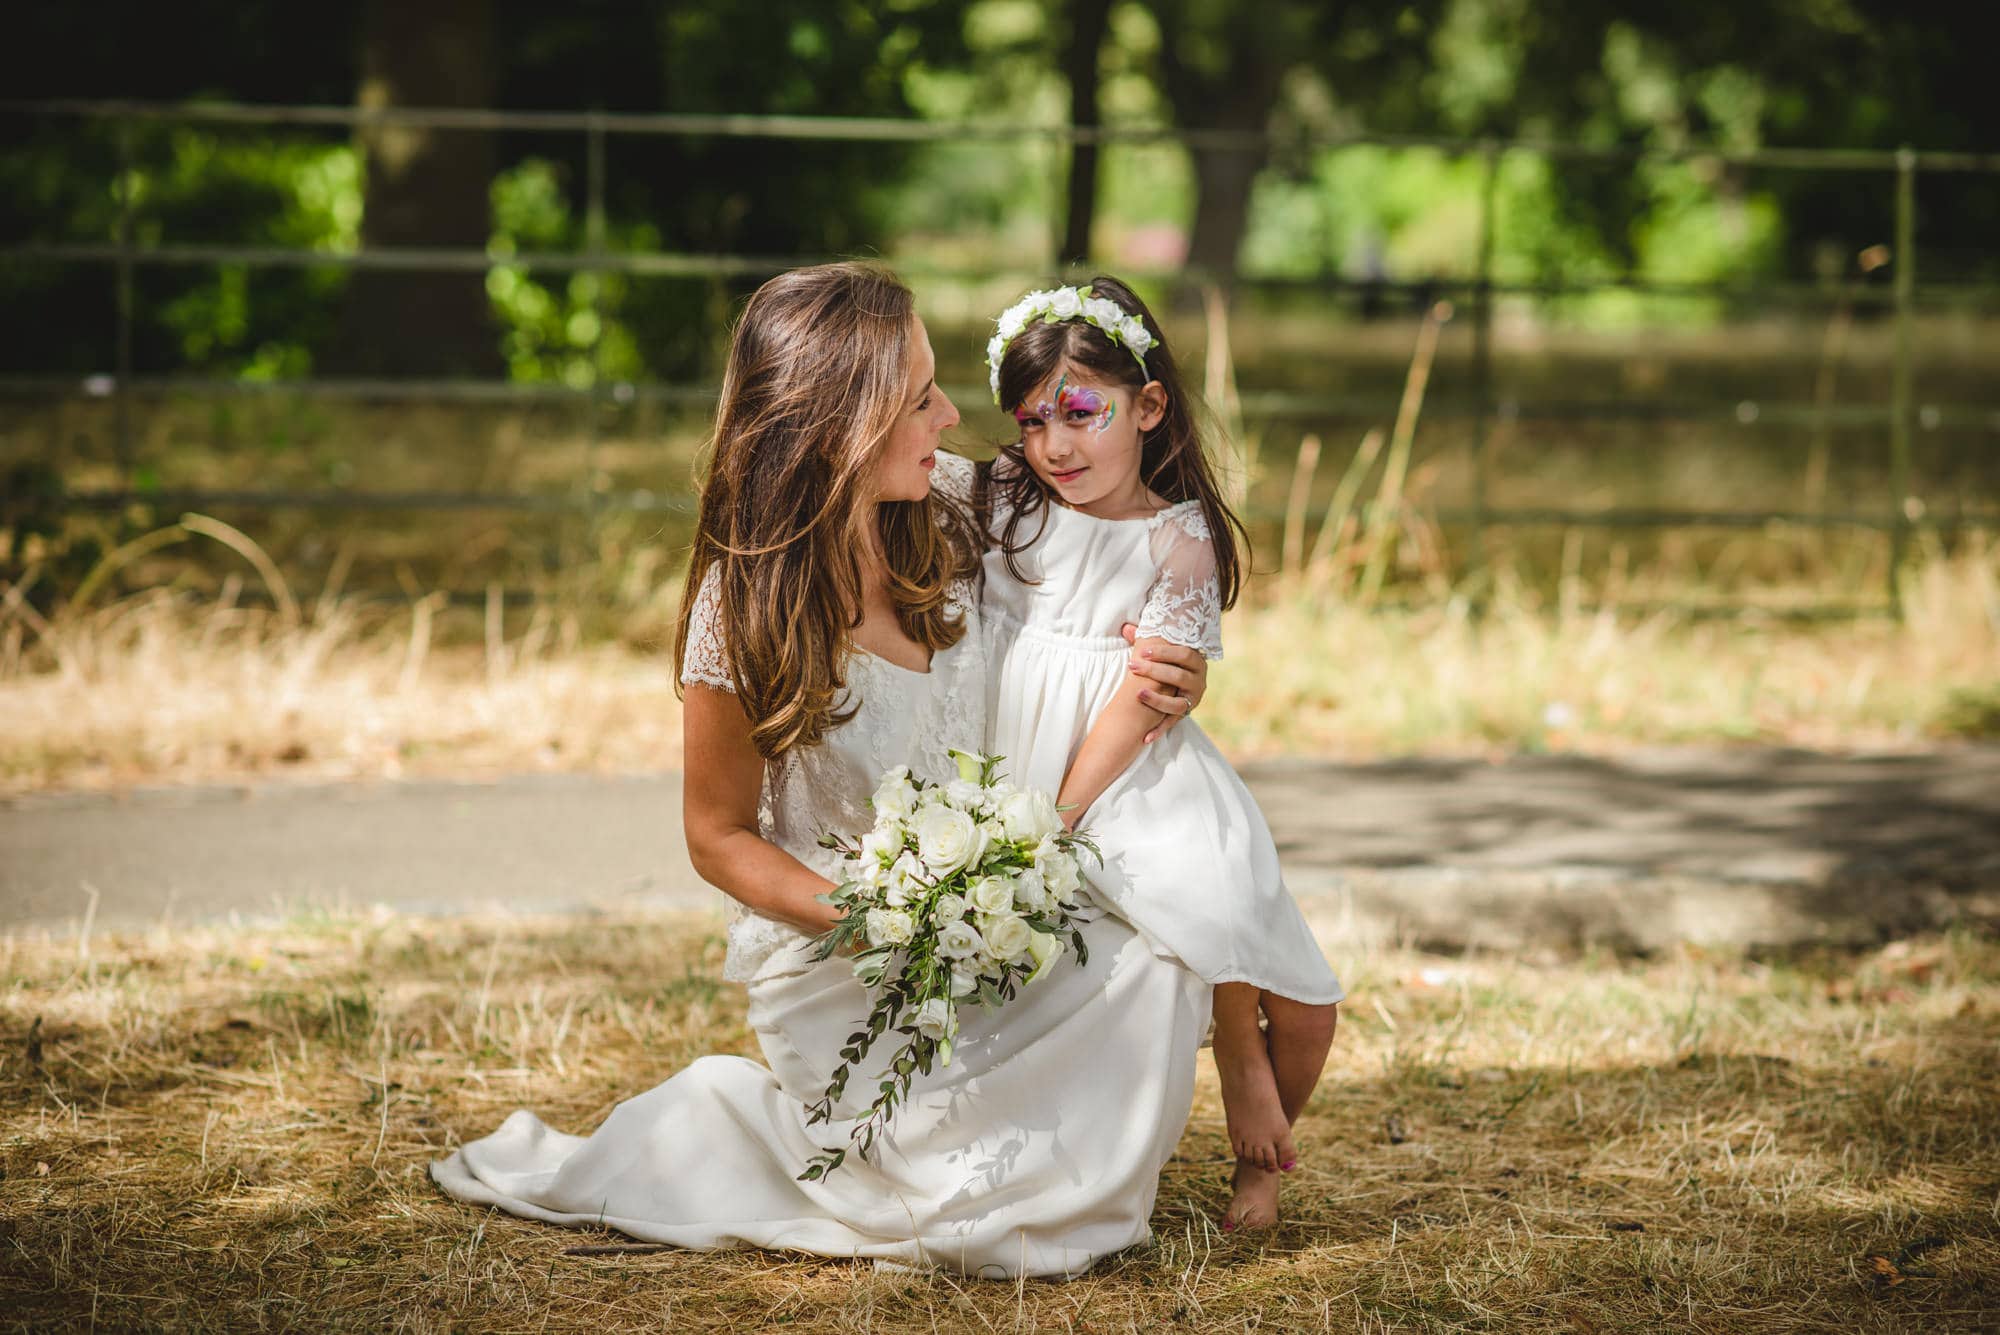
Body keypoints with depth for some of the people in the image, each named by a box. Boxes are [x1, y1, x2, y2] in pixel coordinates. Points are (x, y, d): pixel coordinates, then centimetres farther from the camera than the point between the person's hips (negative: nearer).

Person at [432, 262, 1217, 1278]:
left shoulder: (952, 505, -9)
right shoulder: (745, 619, -22)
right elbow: (720, 839, -9)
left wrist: (1165, 669, -7)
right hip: (833, 957, -6)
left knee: (1153, 968, -17)